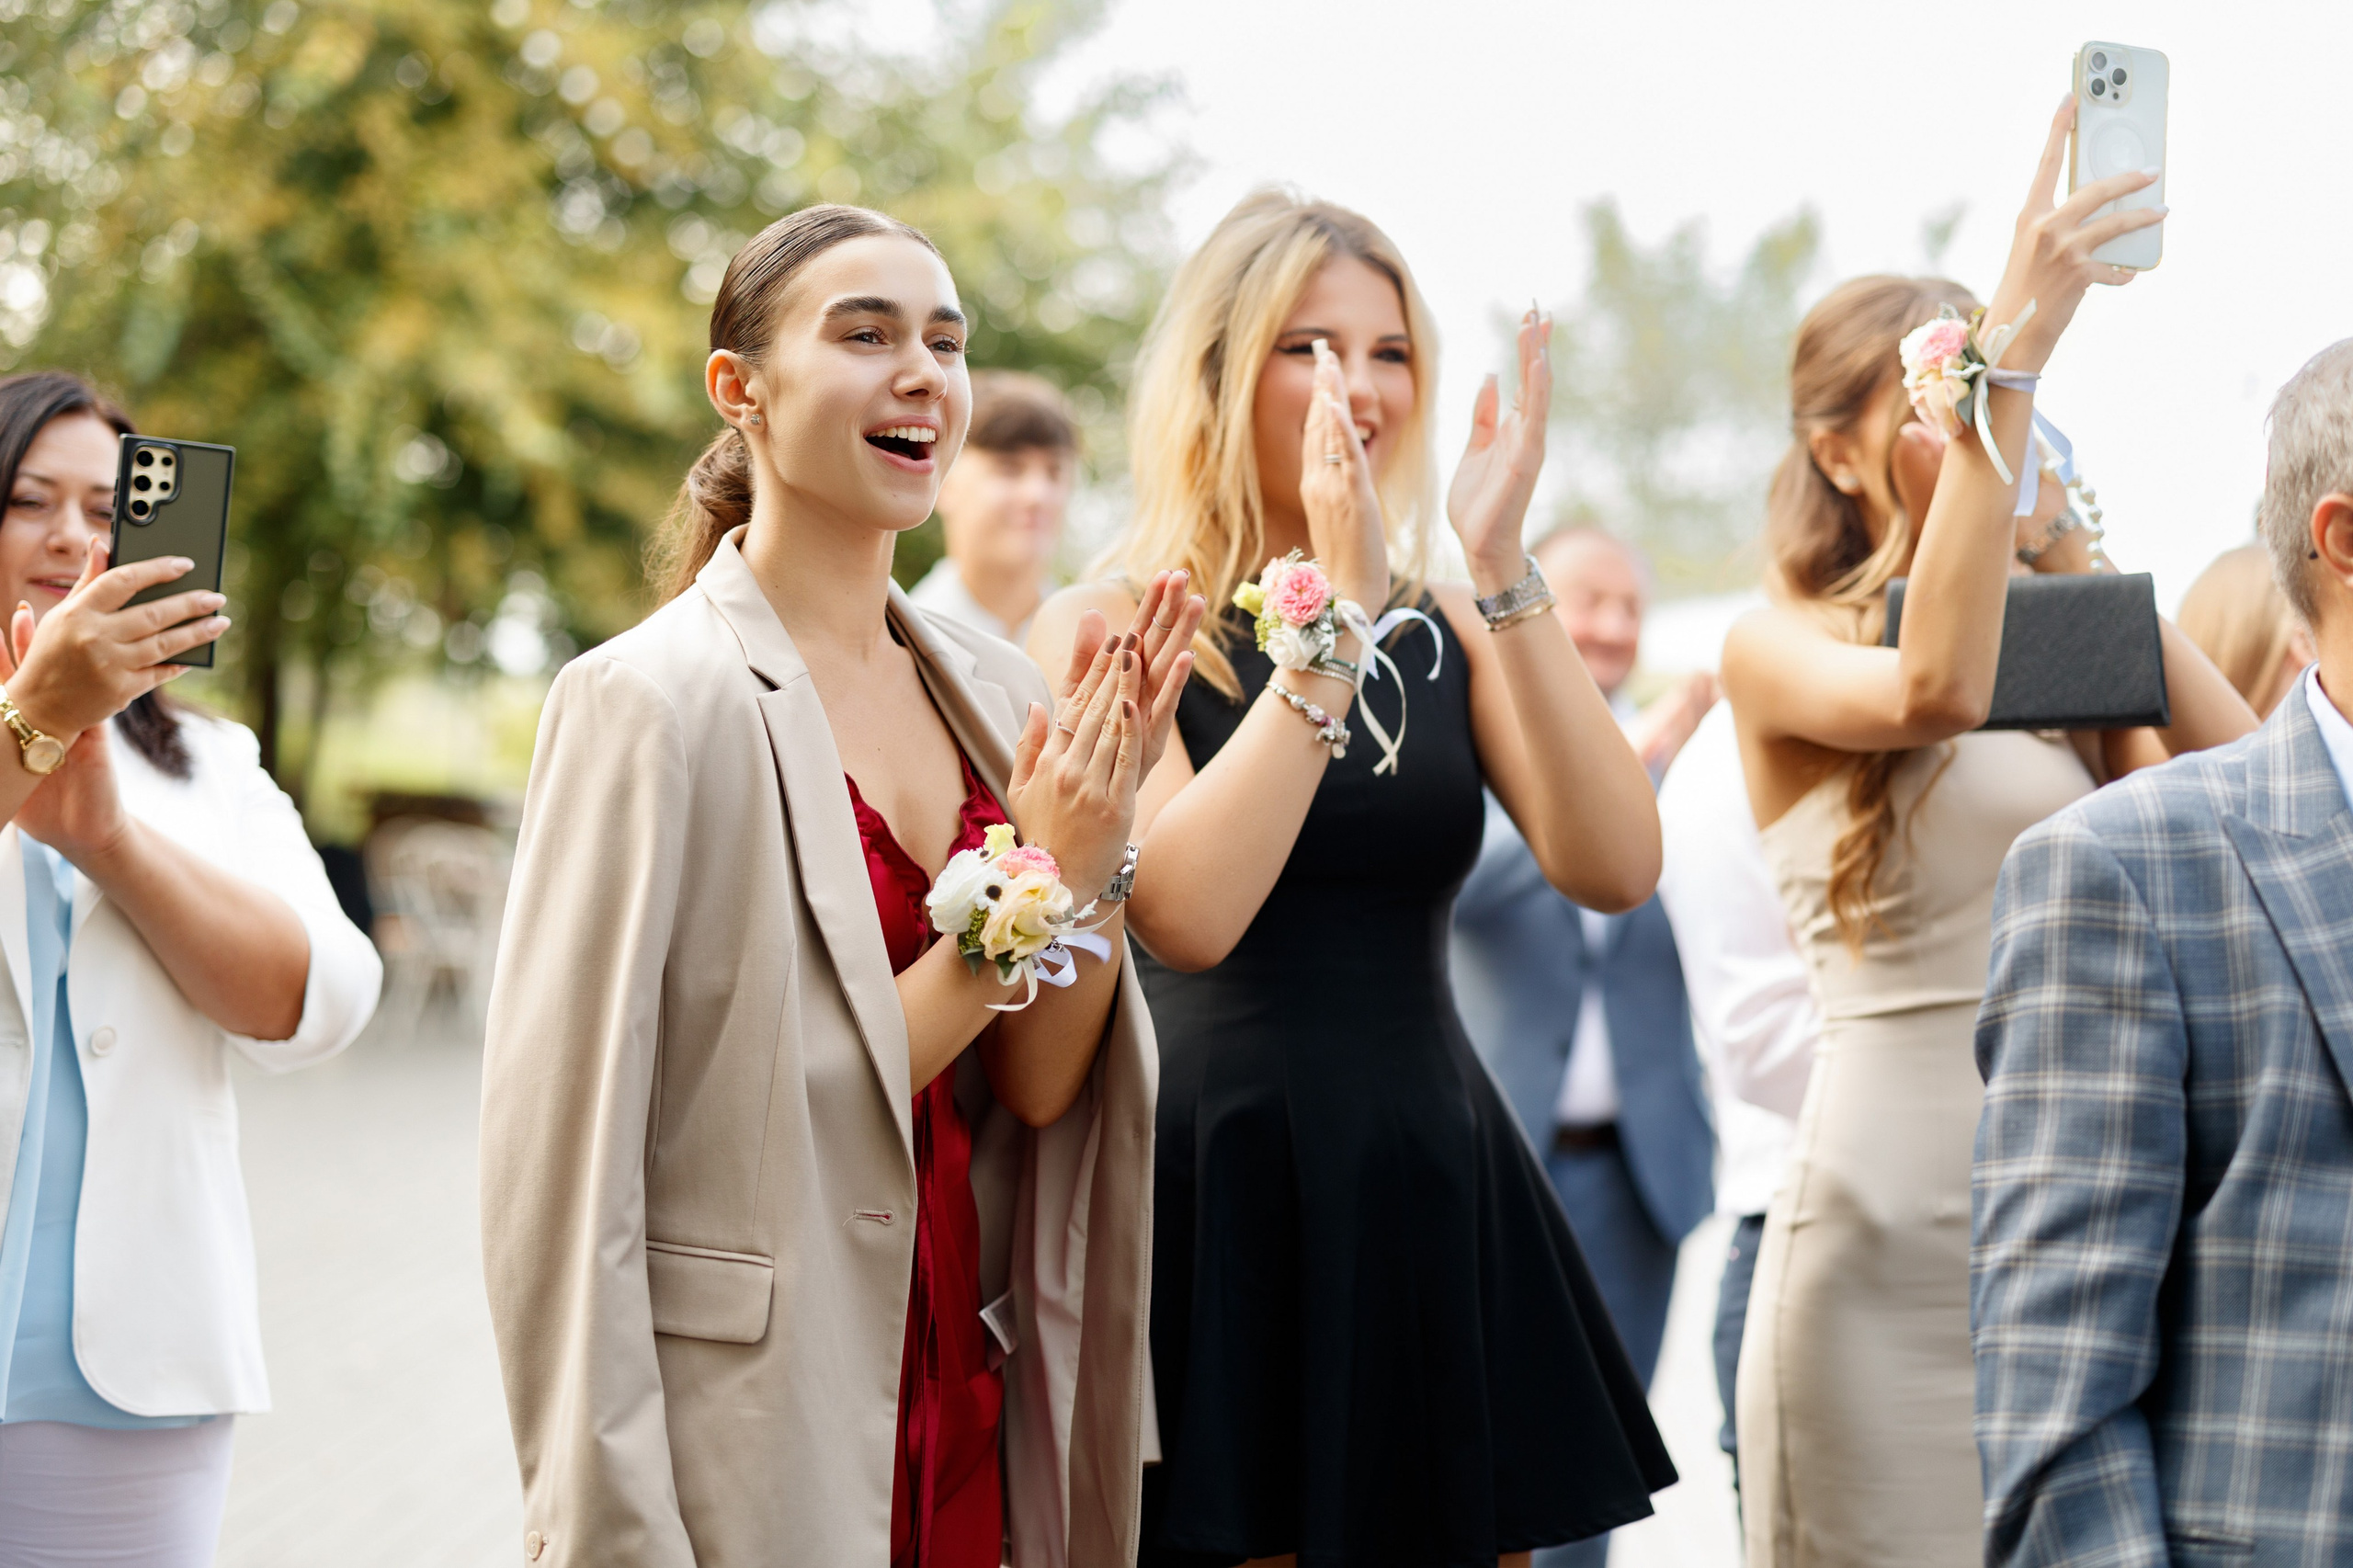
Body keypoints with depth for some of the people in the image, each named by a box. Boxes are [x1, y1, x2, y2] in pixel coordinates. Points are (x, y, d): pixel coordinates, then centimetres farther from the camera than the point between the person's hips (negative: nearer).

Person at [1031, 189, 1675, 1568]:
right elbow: (1186, 916, -22)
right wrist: (1337, 608, -21)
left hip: (1440, 1195, 5)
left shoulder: (1450, 627, 9)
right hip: (1230, 1198, -4)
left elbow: (1617, 869, -7)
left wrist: (1503, 572, -13)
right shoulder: (1107, 630, -4)